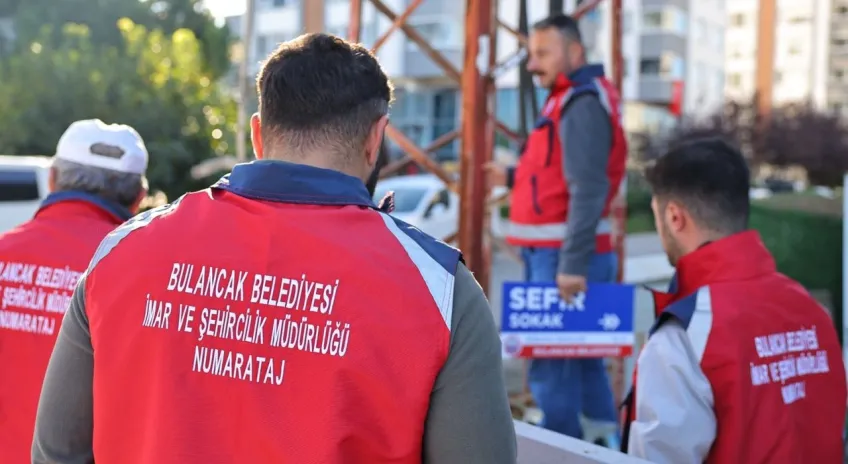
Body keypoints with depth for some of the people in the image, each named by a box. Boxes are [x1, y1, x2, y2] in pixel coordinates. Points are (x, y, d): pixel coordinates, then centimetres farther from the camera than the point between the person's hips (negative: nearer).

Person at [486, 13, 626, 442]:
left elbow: (588, 191, -22)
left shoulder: (582, 103, -14)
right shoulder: (570, 99, 16)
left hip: (562, 259, -10)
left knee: (551, 366, -7)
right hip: (555, 255, 10)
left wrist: (573, 263, -26)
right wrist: (513, 178, 15)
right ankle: (608, 447, 24)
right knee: (580, 361, 16)